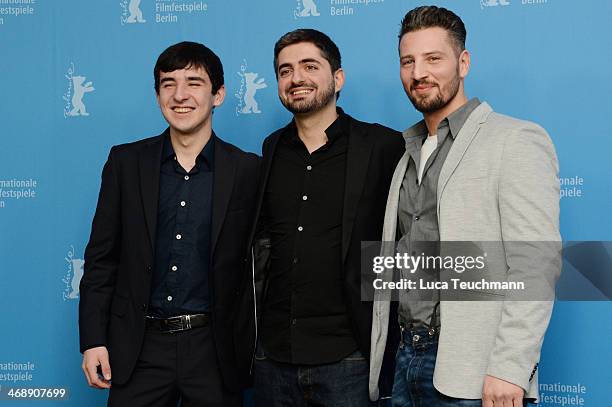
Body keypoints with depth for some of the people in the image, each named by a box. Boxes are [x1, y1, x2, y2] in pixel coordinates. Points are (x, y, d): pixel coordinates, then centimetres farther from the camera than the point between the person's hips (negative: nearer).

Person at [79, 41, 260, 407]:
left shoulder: (247, 170, -2)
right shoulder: (126, 162, 3)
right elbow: (101, 257, 5)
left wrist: (252, 348, 0)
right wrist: (93, 340, 0)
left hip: (214, 349, -1)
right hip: (140, 349, 1)